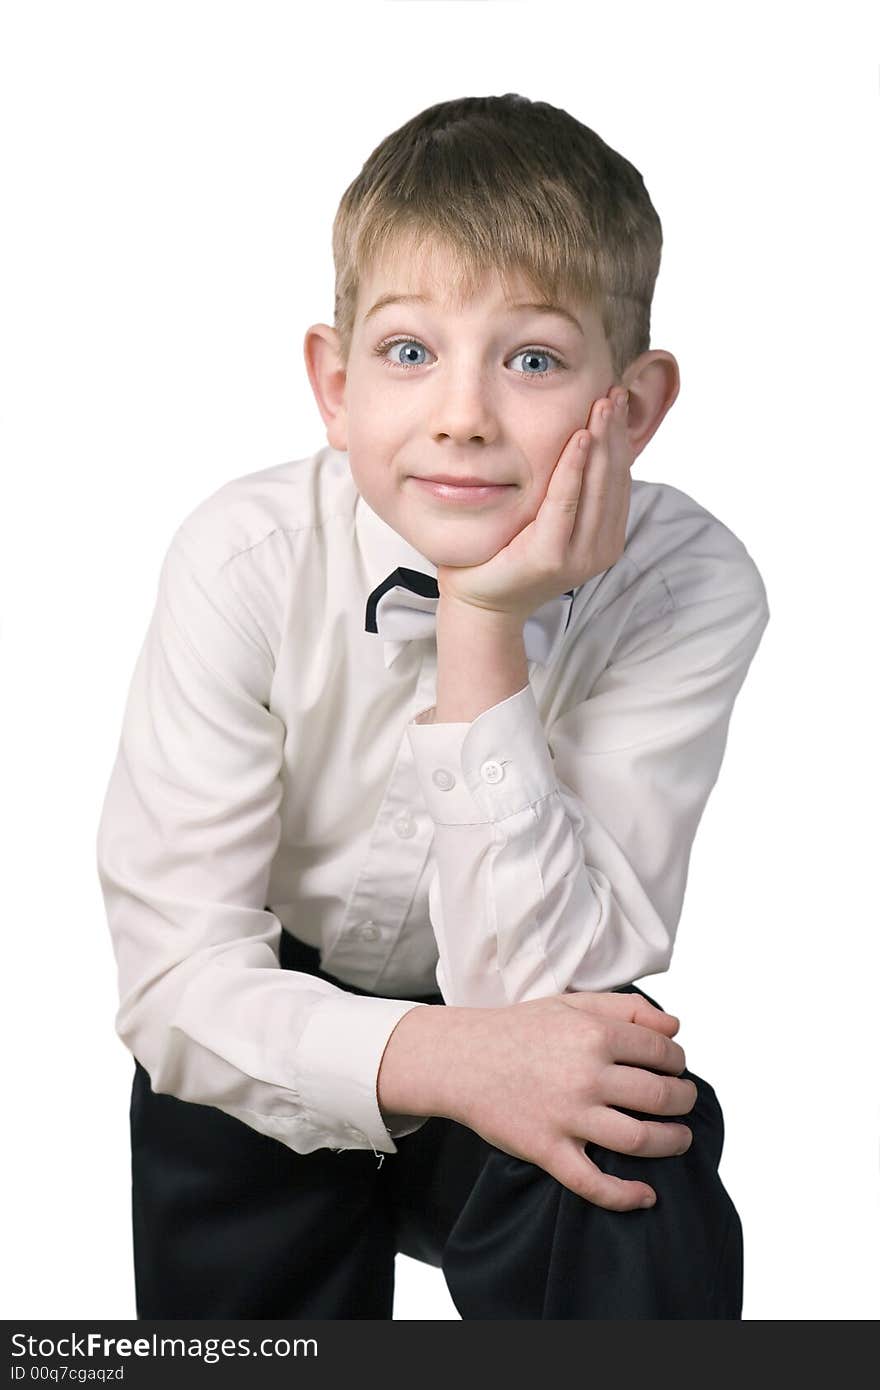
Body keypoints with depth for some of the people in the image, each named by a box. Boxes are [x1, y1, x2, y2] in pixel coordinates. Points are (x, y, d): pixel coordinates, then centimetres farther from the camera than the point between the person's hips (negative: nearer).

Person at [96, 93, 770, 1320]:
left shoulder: (692, 590, -20)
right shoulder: (245, 561, -20)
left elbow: (540, 989, -25)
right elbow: (175, 979, -20)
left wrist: (484, 634, -34)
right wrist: (432, 1058, -39)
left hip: (525, 1066, -1)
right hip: (279, 1065, 2)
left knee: (636, 1201, -30)